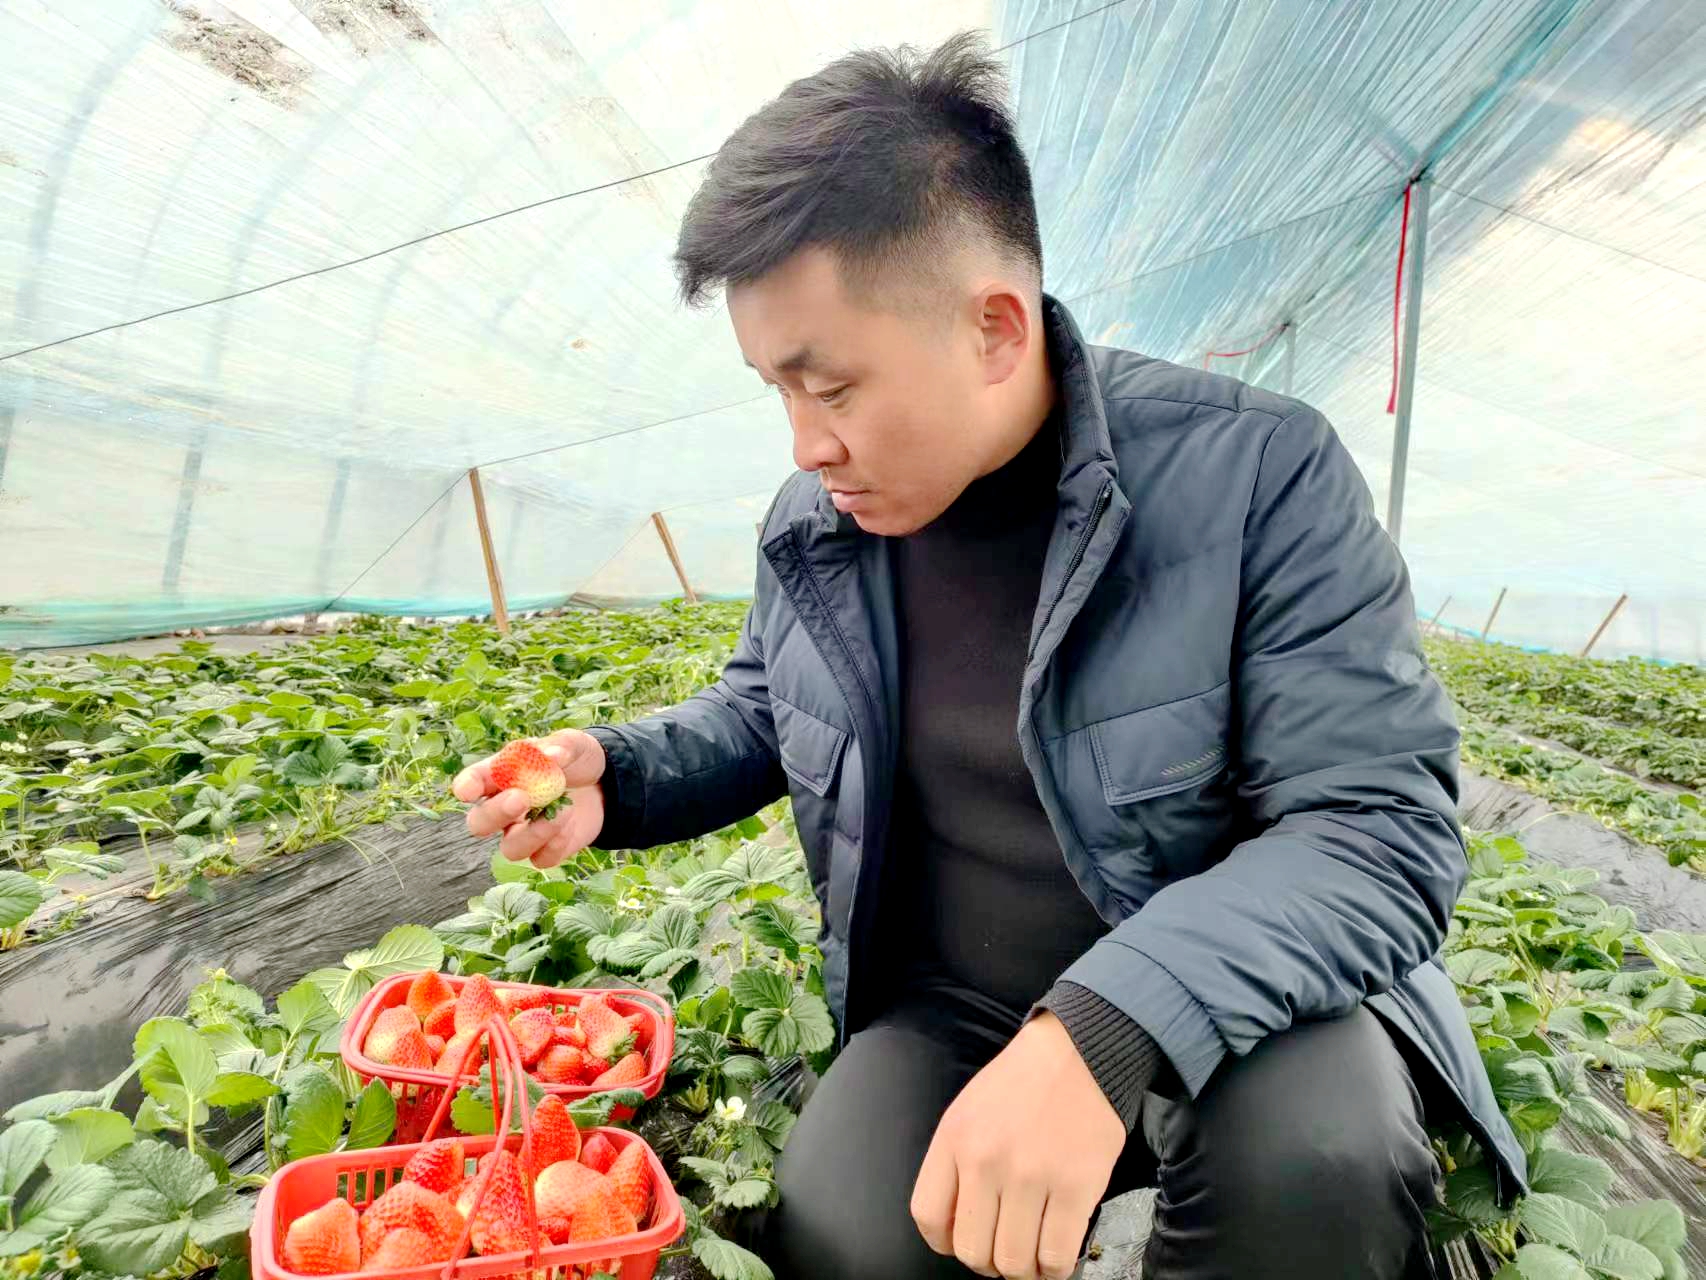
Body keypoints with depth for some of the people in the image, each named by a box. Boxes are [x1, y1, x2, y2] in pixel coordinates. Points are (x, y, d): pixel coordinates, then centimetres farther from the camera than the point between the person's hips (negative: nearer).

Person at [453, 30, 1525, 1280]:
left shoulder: (1256, 472, -17)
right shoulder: (814, 522, -2)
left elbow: (1384, 822, -21)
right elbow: (759, 714, 15)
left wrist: (1109, 1033, -37)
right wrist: (612, 773, -7)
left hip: (1241, 1004, -2)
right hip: (949, 1011, 3)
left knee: (1311, 1159, -33)